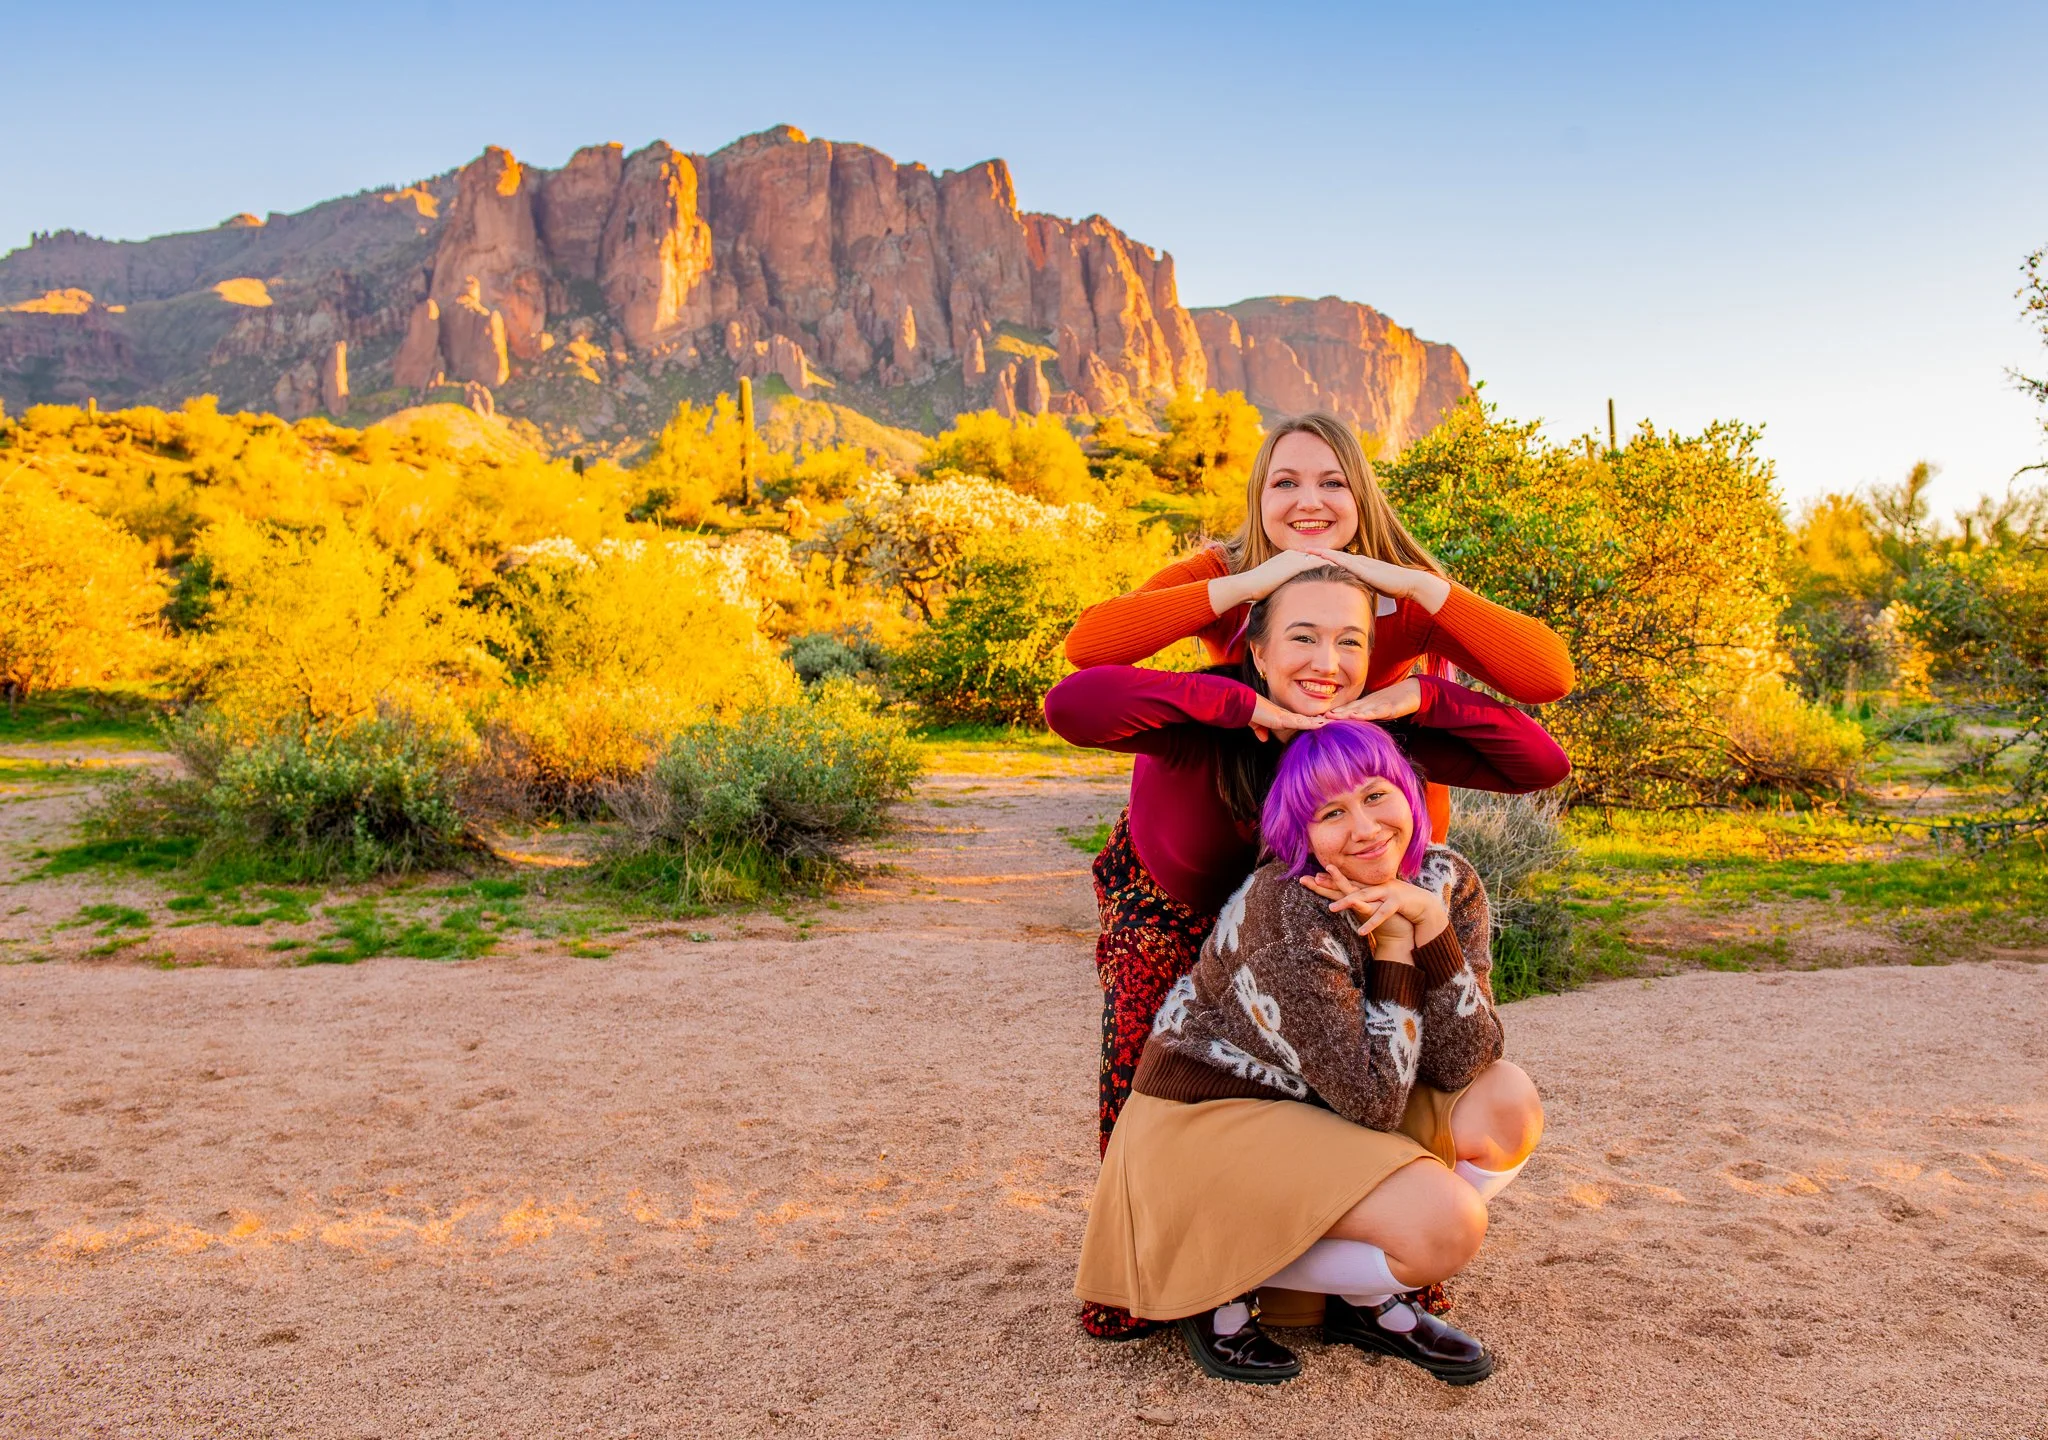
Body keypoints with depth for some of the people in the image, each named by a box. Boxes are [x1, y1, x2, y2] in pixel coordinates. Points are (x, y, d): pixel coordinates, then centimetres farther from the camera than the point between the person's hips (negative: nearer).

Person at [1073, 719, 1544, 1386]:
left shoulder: (1448, 882, -7)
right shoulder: (1291, 917, -27)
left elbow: (1463, 1063, -15)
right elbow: (1375, 1104, -25)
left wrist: (1430, 922, -25)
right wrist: (1396, 946, -23)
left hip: (1330, 1116, 8)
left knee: (1509, 1104, -13)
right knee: (1448, 1226, -24)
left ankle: (1368, 1300, 4)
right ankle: (1220, 1285, -4)